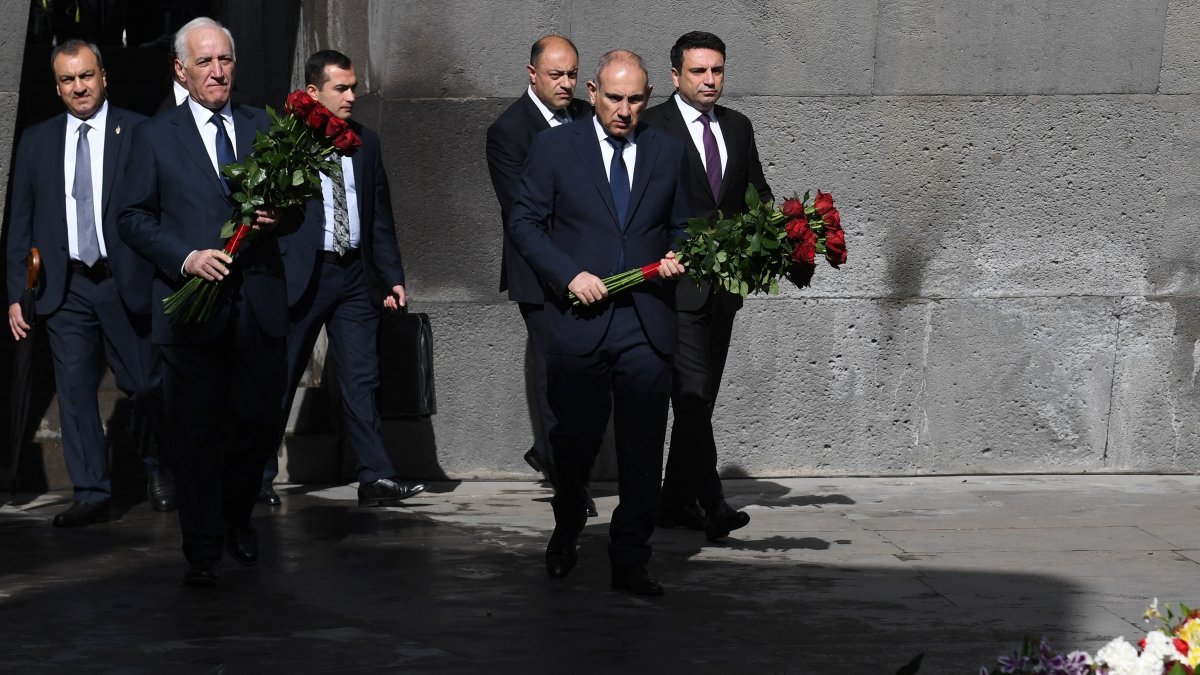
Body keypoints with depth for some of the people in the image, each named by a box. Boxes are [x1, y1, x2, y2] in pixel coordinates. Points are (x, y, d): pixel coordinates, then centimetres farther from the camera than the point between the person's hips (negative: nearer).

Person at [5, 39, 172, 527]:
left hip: (126, 283, -2)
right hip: (67, 288, 2)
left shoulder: (138, 133, -1)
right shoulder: (36, 142, 8)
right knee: (75, 391, 0)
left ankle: (156, 469, 30)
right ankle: (91, 495, 7)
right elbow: (20, 224, 10)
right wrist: (16, 294, 4)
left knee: (143, 386, 6)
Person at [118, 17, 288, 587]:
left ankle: (238, 517, 33)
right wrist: (185, 258, -13)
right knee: (195, 430, 1)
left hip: (259, 304, 3)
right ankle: (202, 549, 9)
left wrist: (279, 216, -9)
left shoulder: (263, 127, 11)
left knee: (258, 420, 8)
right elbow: (133, 219, 1)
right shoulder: (156, 137, 4)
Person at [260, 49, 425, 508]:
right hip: (301, 274, -4)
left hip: (355, 275, 4)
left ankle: (375, 479, -1)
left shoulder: (365, 143, 12)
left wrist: (392, 276, 10)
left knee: (361, 378, 0)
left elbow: (380, 216, 14)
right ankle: (258, 478, 16)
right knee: (279, 378, 5)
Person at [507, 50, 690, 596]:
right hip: (579, 321, -2)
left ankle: (630, 561, 8)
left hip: (647, 325, 2)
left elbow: (681, 227, 17)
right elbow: (524, 223, 1)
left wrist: (678, 256, -6)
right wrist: (569, 275, -11)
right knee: (576, 438, 8)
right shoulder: (554, 147, 2)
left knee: (642, 449, 0)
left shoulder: (668, 152, 10)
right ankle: (566, 531, 35)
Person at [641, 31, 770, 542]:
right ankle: (711, 504, -17)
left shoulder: (738, 127, 13)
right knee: (692, 393, -14)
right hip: (676, 283, -6)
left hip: (724, 283, 7)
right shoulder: (651, 126, -5)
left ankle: (675, 503, 18)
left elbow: (757, 194, 16)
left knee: (702, 397, 10)